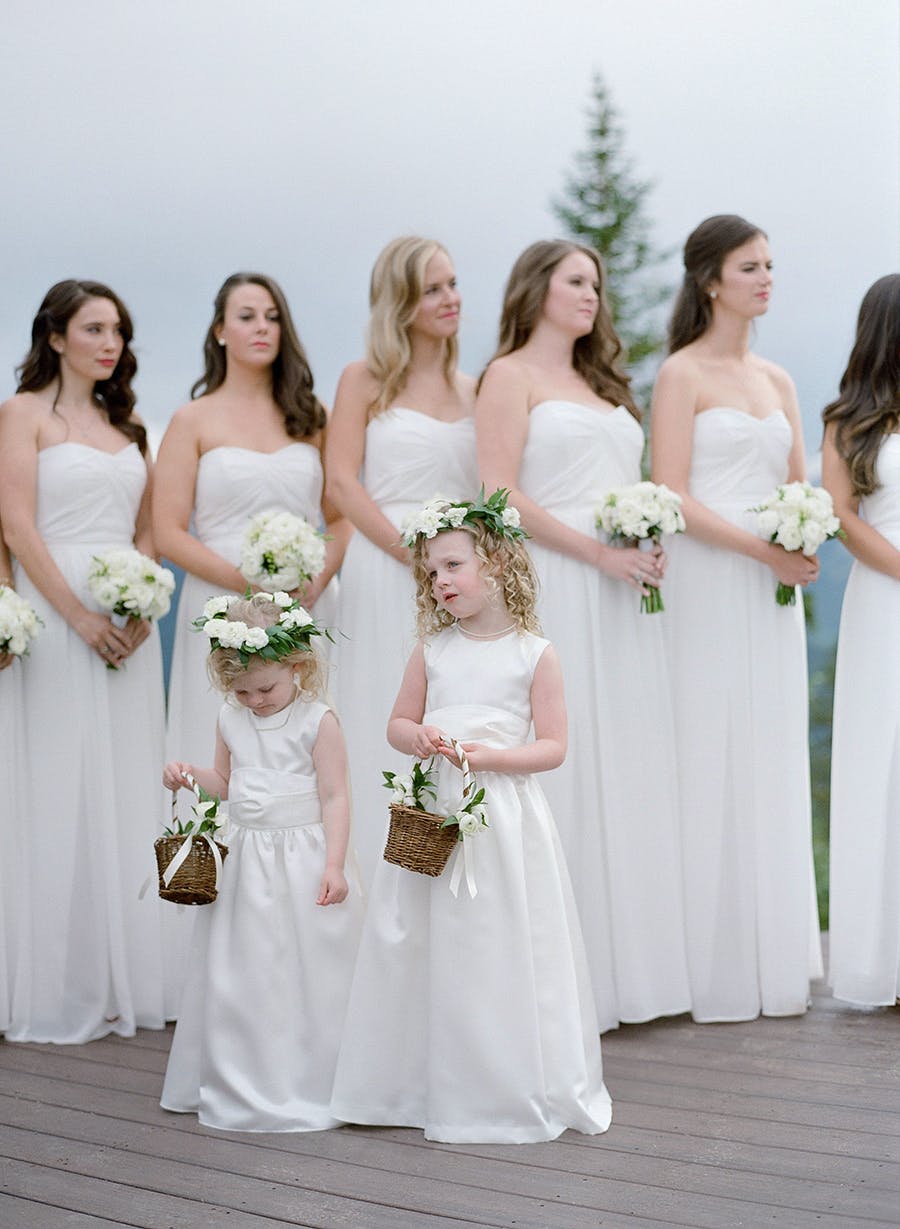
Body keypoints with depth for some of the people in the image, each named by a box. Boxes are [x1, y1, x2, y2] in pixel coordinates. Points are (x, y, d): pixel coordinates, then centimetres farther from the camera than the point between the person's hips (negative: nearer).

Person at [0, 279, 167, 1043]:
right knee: (63, 796, -3)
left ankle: (125, 984, 13)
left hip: (129, 625, 6)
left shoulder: (126, 425, 17)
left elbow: (146, 530, 15)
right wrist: (79, 615, -15)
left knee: (128, 796, 6)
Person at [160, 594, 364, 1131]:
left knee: (304, 976, 0)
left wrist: (334, 865, -16)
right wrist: (190, 775, 1)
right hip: (247, 861, 6)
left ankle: (306, 1090, 12)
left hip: (303, 859, -6)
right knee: (240, 977, 10)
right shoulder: (231, 722, 8)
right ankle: (239, 1089, 23)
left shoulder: (317, 722, -9)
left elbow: (334, 797, -10)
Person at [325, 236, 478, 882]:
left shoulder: (472, 391, 15)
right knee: (391, 726, -1)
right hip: (385, 574, -3)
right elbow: (342, 482, -3)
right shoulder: (366, 380, 6)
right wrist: (409, 550, -13)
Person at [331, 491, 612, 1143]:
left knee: (502, 953, 0)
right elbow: (398, 723, 15)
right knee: (424, 951, 6)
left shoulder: (534, 654, -3)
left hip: (505, 815, -4)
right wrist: (420, 737, -7)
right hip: (433, 813, 4)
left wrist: (489, 755, -18)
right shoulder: (432, 649, 8)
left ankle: (517, 1090, 12)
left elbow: (553, 745, -4)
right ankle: (422, 1085, 17)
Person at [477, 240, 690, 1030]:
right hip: (555, 587, -7)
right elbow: (499, 493, -11)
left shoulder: (601, 382, 23)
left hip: (622, 594, 7)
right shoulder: (512, 374, 0)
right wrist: (597, 551, -16)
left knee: (624, 769, 7)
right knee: (562, 765, -6)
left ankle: (624, 962, 13)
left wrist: (650, 544, 2)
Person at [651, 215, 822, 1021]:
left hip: (773, 590, 6)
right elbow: (674, 496, -11)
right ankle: (714, 970, 3)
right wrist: (760, 548, -19)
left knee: (772, 766, 8)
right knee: (709, 764, -4)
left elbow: (800, 489, 16)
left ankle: (772, 959, 16)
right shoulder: (683, 374, -3)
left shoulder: (777, 381, 16)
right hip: (708, 584, -6)